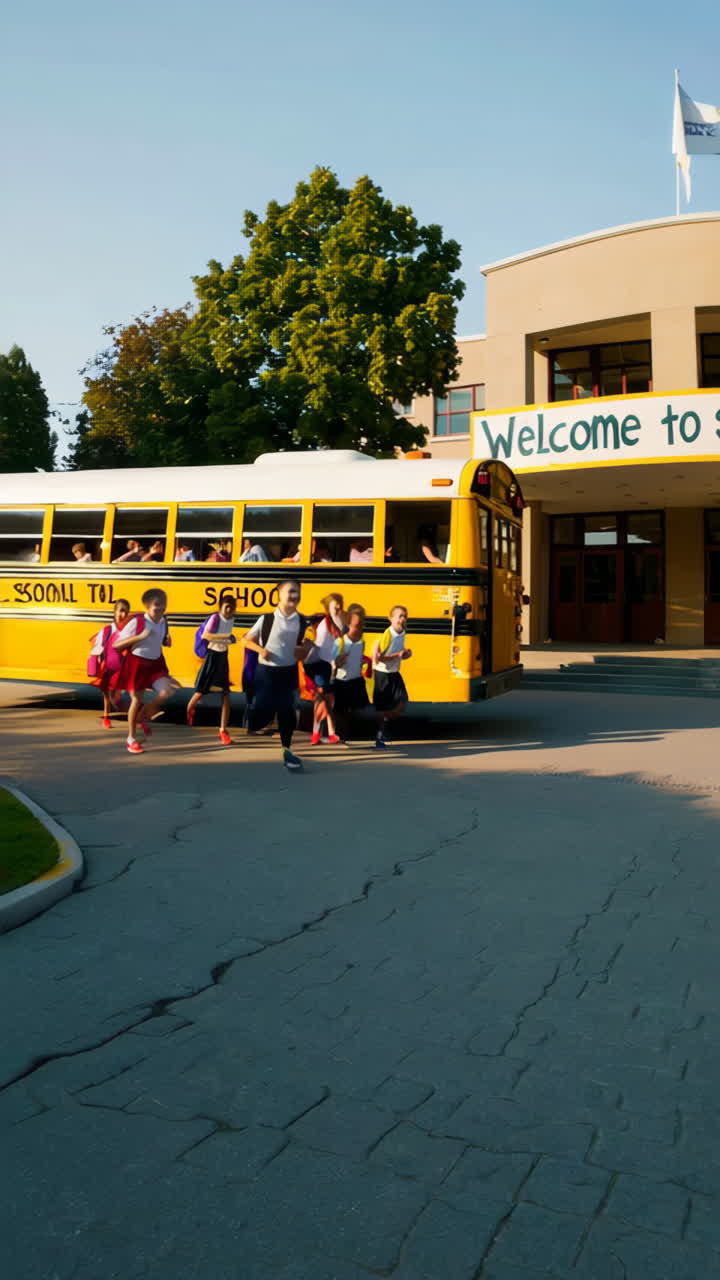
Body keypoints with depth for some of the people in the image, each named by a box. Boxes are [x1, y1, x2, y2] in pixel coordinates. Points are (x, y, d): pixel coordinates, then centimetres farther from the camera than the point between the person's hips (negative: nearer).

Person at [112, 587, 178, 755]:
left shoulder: (163, 622, -1)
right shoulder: (137, 621, -19)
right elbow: (116, 644, -18)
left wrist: (167, 640, -6)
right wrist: (140, 636, -28)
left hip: (155, 663, 5)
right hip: (136, 663, -5)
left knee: (165, 692, -13)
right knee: (137, 700, 4)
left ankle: (144, 718, 16)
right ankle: (131, 739, 22)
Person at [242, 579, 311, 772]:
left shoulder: (302, 622, 0)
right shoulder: (266, 619, -9)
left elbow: (306, 646, 14)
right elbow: (247, 640, 0)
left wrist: (304, 651, -8)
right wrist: (261, 650, -16)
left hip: (289, 672, 3)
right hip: (266, 671, -3)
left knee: (287, 711, 4)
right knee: (263, 710, -2)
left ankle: (286, 750, 18)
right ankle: (251, 724, 33)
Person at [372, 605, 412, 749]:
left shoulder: (402, 634, 2)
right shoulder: (386, 635, -21)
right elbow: (377, 658, -23)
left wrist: (405, 654, -2)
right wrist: (397, 655, -27)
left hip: (395, 673, 7)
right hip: (382, 674, -7)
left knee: (402, 703, 0)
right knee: (382, 707, 2)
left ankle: (384, 721, 26)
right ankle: (379, 736, 16)